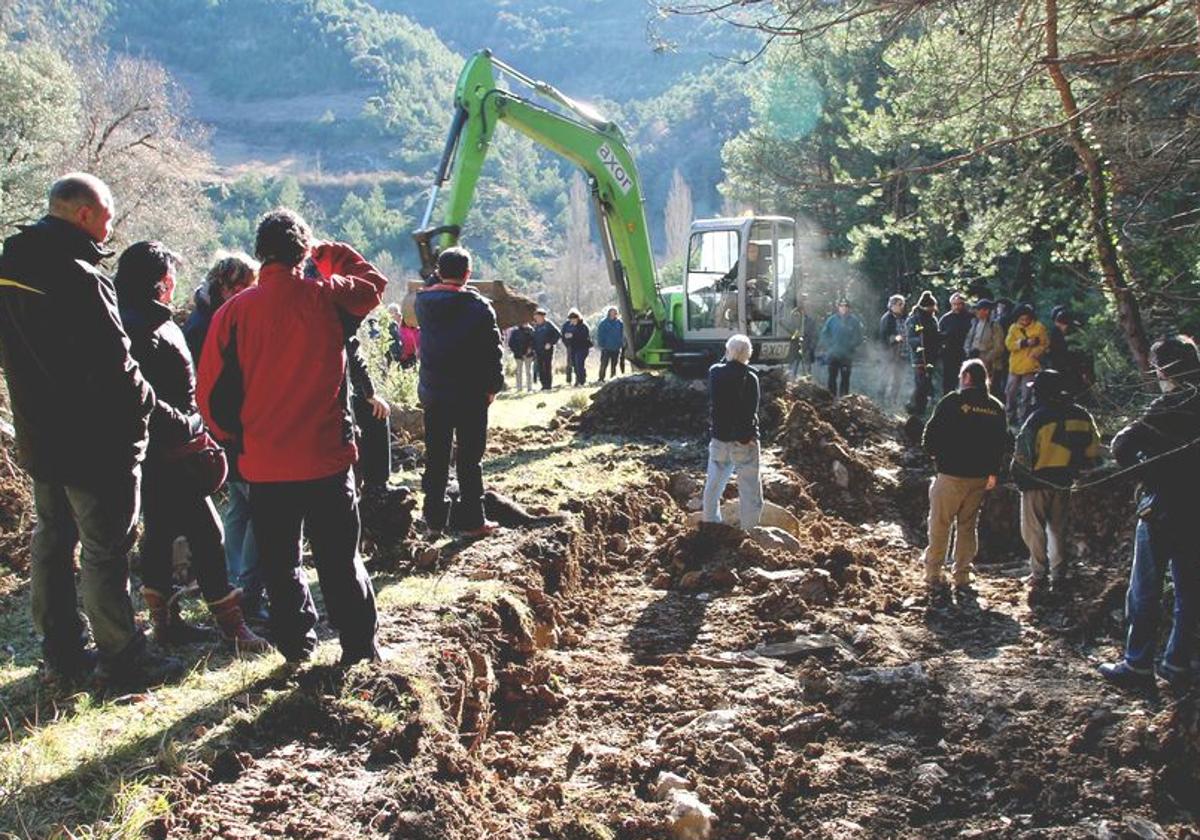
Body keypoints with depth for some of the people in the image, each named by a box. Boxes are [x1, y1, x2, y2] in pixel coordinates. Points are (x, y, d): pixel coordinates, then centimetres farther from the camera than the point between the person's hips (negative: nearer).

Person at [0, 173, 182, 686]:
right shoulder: (79, 277, -22)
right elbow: (113, 366, -24)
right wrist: (146, 404, -10)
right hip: (94, 442, -9)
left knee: (50, 542, 17)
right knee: (104, 551, 2)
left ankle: (62, 655, 27)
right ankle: (121, 658, 13)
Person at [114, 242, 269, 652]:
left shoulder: (148, 322, 13)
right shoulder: (144, 330, -20)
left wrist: (190, 427, 15)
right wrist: (190, 428, -18)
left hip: (161, 454, 11)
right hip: (166, 458, -11)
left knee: (160, 530, 16)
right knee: (205, 533, -5)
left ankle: (164, 619, 26)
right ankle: (231, 624, 1)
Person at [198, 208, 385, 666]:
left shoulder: (233, 312, -6)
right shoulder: (325, 298, -7)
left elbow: (212, 395, -1)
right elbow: (373, 283, 15)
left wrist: (238, 439, 14)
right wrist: (327, 252, 20)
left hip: (264, 464, 0)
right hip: (327, 458, 0)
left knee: (279, 562, 16)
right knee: (340, 561, 11)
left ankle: (297, 645, 25)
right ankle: (360, 648, 18)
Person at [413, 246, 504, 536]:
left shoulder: (423, 302, 0)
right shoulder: (478, 306, -13)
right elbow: (492, 349, -11)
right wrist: (493, 385, -1)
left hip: (432, 392, 4)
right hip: (470, 393, -4)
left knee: (435, 456, 12)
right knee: (469, 457, 1)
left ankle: (435, 516, 18)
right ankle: (471, 520, 5)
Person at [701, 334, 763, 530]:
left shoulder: (715, 372, -3)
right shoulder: (749, 378, -15)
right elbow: (751, 411, -17)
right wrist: (750, 435, -7)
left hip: (718, 437, 5)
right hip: (743, 440, -5)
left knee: (713, 483, 18)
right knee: (749, 488, 2)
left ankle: (710, 523, 29)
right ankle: (748, 528, 3)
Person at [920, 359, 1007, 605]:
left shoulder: (953, 401, -10)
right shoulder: (996, 408, 7)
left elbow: (930, 437, -9)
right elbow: (1001, 444, 10)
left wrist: (938, 455, 9)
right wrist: (993, 472, 15)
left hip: (951, 474, -5)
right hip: (980, 477, 5)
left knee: (940, 526, 3)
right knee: (968, 527, 12)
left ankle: (933, 577, 3)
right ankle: (962, 580, 13)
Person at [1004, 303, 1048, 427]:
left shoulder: (1039, 327, -3)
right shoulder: (1014, 328, 2)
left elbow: (1045, 343, -1)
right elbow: (1009, 344, -9)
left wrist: (1037, 351, -20)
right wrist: (1025, 342, -20)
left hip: (1030, 366, -3)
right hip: (1015, 366, 3)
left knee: (1026, 395, 0)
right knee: (1010, 393, 11)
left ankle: (1023, 420, 9)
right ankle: (1010, 417, 25)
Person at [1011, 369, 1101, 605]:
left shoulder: (1038, 418, -19)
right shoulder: (1081, 416, 0)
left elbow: (1023, 456, -18)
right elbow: (1093, 452, 6)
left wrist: (1019, 477, 0)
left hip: (1037, 483, -6)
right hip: (1063, 484, 6)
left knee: (1034, 532, 3)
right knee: (1058, 530, 16)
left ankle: (1039, 578, -1)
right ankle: (1058, 580, 21)